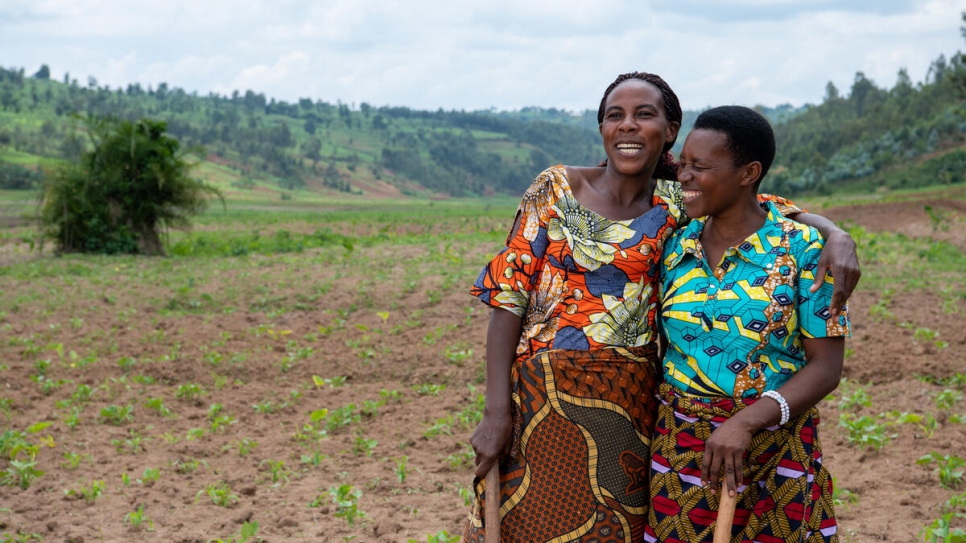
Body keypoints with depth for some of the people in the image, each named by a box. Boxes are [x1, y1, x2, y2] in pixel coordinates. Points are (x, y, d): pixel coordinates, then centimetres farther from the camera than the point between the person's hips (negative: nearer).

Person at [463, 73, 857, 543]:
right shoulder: (556, 189, -1)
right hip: (546, 403, -1)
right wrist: (496, 412, -10)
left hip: (630, 409, 2)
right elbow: (508, 294, -3)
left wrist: (838, 237, -18)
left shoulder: (675, 204, 2)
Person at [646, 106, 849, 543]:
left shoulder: (802, 249, -9)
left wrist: (746, 423, -22)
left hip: (775, 452, -3)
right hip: (681, 449, 3)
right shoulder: (675, 248, 3)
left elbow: (826, 367, -12)